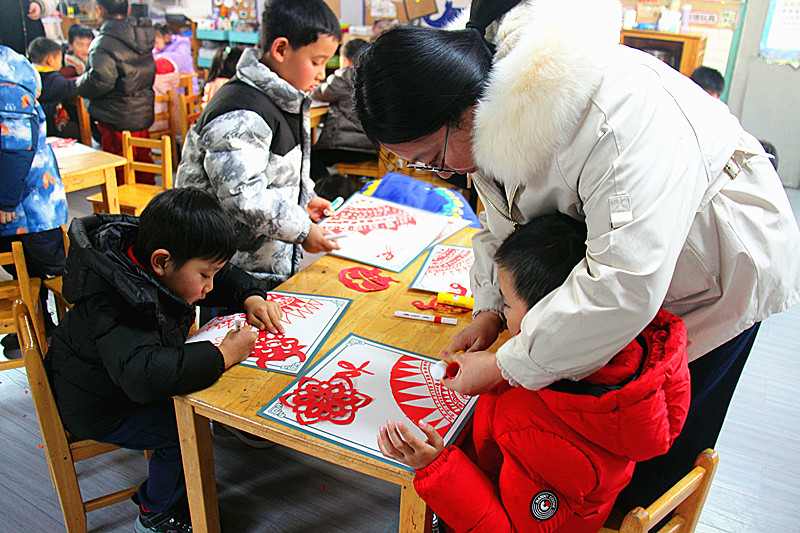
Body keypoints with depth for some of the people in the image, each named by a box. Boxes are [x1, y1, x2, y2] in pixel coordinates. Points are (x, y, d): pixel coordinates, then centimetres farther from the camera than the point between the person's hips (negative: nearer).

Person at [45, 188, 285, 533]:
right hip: (97, 409, -8)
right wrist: (223, 355, -43)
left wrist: (251, 298, -13)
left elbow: (226, 277, 7)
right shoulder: (113, 308, -37)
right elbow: (144, 374, -51)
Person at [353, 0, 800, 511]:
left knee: (647, 476, 4)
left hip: (718, 273, -6)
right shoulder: (489, 119, -12)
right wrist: (490, 308, -11)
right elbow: (504, 223, 4)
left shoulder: (615, 106, -39)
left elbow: (626, 284, -43)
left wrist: (505, 366, -33)